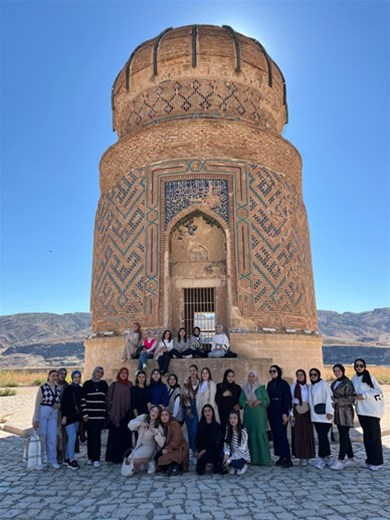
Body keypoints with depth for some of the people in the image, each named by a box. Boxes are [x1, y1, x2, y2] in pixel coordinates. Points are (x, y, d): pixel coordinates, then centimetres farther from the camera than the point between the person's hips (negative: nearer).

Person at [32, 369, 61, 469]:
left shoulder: (58, 388, 5)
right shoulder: (43, 388, -9)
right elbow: (37, 404, -8)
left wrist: (59, 405, -5)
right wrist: (35, 419, -11)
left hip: (53, 415, 4)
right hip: (42, 413, -4)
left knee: (52, 438, 3)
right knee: (41, 437, 4)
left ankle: (52, 460, 12)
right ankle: (39, 460, 21)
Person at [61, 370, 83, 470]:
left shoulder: (81, 389, 8)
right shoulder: (68, 389, -8)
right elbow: (63, 403, -10)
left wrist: (82, 415, 12)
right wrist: (64, 416, -14)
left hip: (77, 416, 6)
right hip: (69, 416, -6)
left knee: (71, 438, 10)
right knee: (72, 437, -11)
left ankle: (66, 458, 20)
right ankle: (71, 460, -5)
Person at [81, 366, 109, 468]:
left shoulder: (104, 384, 10)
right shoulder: (87, 384, 3)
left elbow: (107, 398, 13)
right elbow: (83, 399, 1)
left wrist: (107, 412, 8)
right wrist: (84, 413, -5)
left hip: (100, 414, 1)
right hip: (89, 414, 0)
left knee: (97, 436, -6)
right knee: (90, 436, 4)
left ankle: (96, 459, -2)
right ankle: (90, 457, 17)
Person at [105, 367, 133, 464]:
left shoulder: (130, 385, 6)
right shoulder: (114, 385, 3)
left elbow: (132, 399, 8)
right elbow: (108, 398, 3)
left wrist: (131, 412, 2)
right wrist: (109, 411, -2)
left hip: (126, 413, 1)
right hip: (115, 413, -1)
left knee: (125, 435, 2)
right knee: (114, 435, 0)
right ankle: (114, 456, 9)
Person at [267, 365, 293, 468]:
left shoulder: (284, 383, -5)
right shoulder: (269, 384, 12)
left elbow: (287, 399, -11)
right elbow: (267, 398, 12)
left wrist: (285, 413, -17)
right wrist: (267, 412, 7)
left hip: (280, 412, -6)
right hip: (271, 412, 6)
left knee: (281, 434, -10)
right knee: (275, 434, 6)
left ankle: (287, 458, -5)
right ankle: (281, 457, 13)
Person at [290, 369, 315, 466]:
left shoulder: (308, 386, 11)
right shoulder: (294, 386, 3)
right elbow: (291, 399, 0)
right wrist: (291, 414, -6)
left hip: (307, 412, 3)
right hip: (297, 411, -3)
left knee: (308, 433, 2)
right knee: (298, 433, -3)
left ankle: (307, 456, 14)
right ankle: (301, 457, 1)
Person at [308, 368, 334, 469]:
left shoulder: (323, 384, -4)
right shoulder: (310, 387, 15)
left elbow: (328, 398, -12)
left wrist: (329, 411, -19)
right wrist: (311, 413, 11)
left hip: (324, 415, -7)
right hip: (315, 416, 7)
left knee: (322, 436, -10)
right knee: (322, 436, 11)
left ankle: (321, 459, -9)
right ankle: (326, 458, 18)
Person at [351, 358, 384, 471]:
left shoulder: (369, 377, -6)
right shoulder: (354, 379, 9)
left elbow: (378, 391, -11)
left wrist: (364, 395, -17)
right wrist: (355, 399, -1)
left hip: (372, 410, -5)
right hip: (361, 411, 5)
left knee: (374, 435, -2)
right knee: (366, 435, 10)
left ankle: (377, 461, 5)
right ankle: (370, 459, 19)